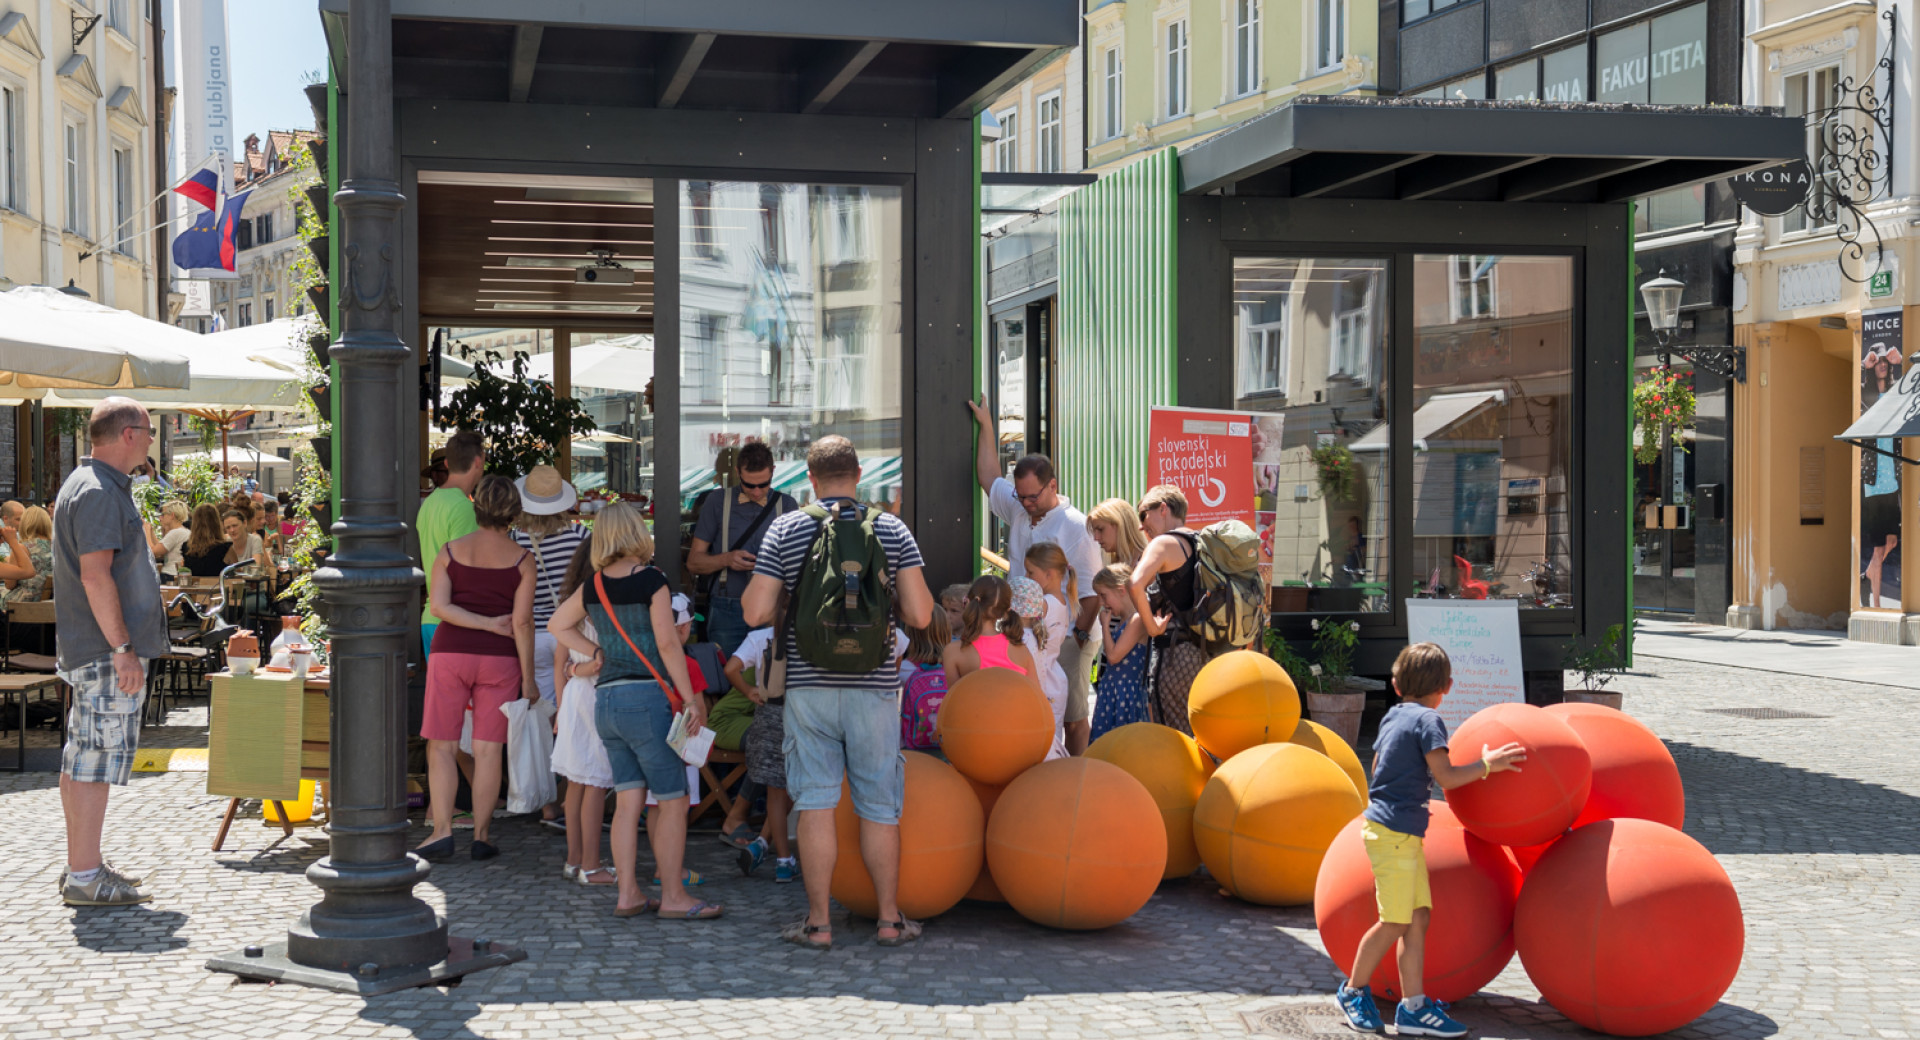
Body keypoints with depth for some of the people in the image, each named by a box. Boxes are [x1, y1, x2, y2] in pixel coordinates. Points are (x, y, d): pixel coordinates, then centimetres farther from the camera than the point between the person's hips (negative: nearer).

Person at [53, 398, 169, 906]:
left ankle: (83, 865, 22)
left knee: (81, 759, 14)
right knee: (96, 760, -8)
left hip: (89, 650, 11)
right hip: (107, 651, -11)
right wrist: (122, 648, -22)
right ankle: (84, 877, -5)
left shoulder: (86, 485, 18)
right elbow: (95, 576, -23)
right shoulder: (98, 493, -16)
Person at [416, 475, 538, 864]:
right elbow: (522, 622, -7)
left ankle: (442, 832, -4)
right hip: (499, 659, 0)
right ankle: (480, 836, 4)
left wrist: (488, 624, -9)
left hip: (450, 654, 0)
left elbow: (438, 606, -11)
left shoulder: (450, 551, 0)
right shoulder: (522, 560, -3)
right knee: (487, 749, 4)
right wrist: (528, 679, -3)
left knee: (442, 747, 6)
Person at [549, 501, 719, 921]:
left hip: (606, 698, 7)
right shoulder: (651, 581, -10)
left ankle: (628, 894, 10)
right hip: (645, 697, -7)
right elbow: (668, 644, -12)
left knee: (628, 800, 10)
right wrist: (690, 698, -8)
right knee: (673, 800, 0)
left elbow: (557, 625, 23)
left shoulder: (593, 586, 9)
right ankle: (673, 897, 1)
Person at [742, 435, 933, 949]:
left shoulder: (785, 530, -1)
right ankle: (890, 919, 18)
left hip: (809, 685, 0)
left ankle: (818, 922, 8)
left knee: (815, 803, 4)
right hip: (874, 686, 1)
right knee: (879, 806, 10)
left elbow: (756, 613, -5)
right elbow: (919, 614, -5)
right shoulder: (892, 530, 1)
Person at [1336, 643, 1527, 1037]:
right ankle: (1354, 991, 13)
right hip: (1395, 831, -9)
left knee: (1418, 916, 6)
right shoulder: (1429, 720, -11)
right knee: (1395, 922, -3)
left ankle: (1413, 1007, 5)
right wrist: (1486, 764, -7)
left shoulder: (1393, 717, 15)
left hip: (1402, 833, 9)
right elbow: (1445, 777, -17)